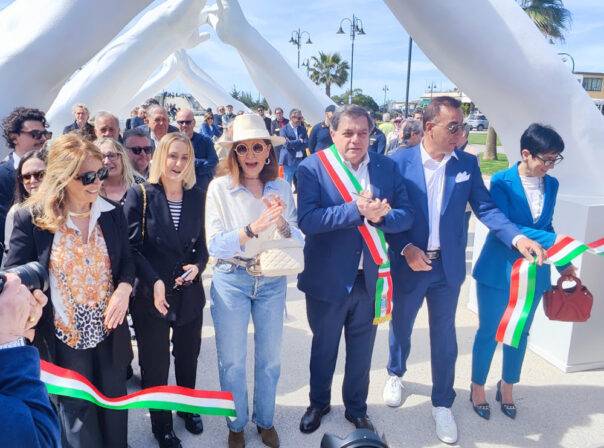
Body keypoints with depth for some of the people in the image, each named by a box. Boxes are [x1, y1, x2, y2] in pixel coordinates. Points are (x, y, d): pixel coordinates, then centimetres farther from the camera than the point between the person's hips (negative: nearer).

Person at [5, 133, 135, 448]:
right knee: (78, 412, 16)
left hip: (109, 331, 3)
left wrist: (124, 289, -14)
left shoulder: (111, 213, -3)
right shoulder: (31, 218, -14)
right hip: (65, 338, -3)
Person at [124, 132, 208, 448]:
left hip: (190, 293, 4)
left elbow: (201, 243, 7)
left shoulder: (196, 197, 2)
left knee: (188, 357, 20)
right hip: (152, 294, -3)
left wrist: (198, 266, -13)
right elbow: (131, 246, -11)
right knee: (155, 364, 11)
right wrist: (154, 282, -20)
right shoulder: (140, 194, -10)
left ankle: (188, 408, 45)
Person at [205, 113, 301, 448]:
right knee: (232, 360, 13)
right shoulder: (219, 187, -11)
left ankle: (265, 420, 41)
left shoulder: (281, 188, -2)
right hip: (232, 280, -2)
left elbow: (297, 239, 0)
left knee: (270, 357, 17)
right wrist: (253, 228, -29)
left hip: (273, 281, 3)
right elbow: (214, 245, -14)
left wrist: (282, 223, -21)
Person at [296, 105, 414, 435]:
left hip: (369, 279, 3)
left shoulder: (387, 167, -1)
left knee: (362, 351, 19)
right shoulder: (312, 168, -12)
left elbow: (406, 215, -5)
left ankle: (356, 409, 43)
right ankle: (319, 403, 46)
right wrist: (356, 209, -31)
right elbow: (307, 220, -24)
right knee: (323, 347, 20)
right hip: (327, 280, -2)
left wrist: (379, 216, -25)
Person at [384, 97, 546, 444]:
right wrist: (405, 249, -19)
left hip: (448, 267, 2)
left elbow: (486, 208, -5)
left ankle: (442, 403, 31)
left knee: (445, 337, 12)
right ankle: (396, 374, 48)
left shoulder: (468, 164, -2)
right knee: (401, 327, 19)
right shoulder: (400, 161, -10)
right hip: (408, 265, -1)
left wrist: (517, 237, -20)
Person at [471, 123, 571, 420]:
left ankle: (507, 387, 37)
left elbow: (545, 226, 13)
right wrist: (552, 239, -28)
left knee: (520, 332, 17)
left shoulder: (551, 184, 4)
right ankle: (478, 387, 28)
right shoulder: (501, 182, -14)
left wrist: (563, 263, 9)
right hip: (498, 270, -5)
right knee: (489, 331, 8)